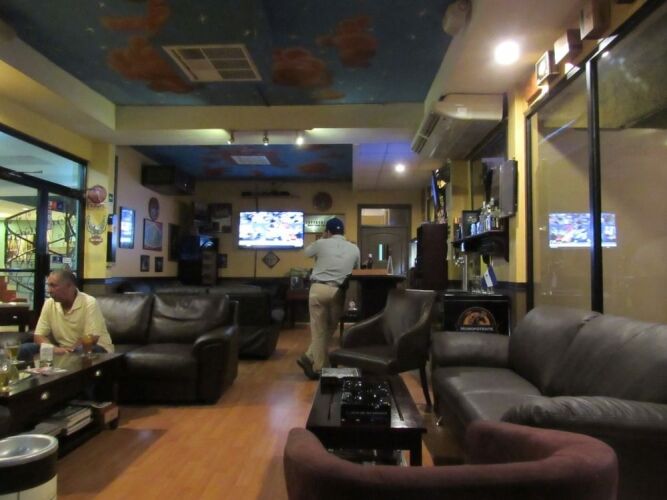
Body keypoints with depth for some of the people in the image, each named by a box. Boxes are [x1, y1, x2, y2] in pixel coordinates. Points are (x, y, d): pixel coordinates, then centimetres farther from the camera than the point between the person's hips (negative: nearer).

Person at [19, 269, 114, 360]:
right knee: (25, 349, -13)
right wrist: (55, 348, -20)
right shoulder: (49, 303, 1)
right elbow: (39, 336, -1)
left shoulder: (89, 303, -16)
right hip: (62, 351, 5)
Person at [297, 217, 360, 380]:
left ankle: (319, 367, 11)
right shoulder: (354, 249, 10)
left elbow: (307, 252, 25)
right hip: (338, 292, 1)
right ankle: (309, 358, 10)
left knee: (319, 329, 6)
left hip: (318, 289, 0)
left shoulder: (321, 244, 5)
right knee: (330, 328, 13)